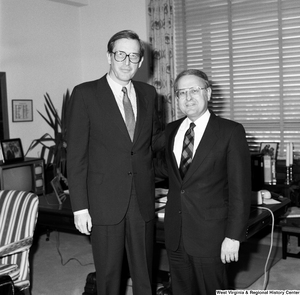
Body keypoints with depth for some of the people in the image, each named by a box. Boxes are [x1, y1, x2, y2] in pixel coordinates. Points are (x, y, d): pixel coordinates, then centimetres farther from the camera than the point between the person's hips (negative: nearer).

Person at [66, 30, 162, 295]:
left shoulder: (148, 93, 7)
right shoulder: (85, 94, -6)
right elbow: (76, 154, -7)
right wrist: (79, 206, -10)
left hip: (143, 199, 4)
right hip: (105, 201, -3)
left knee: (145, 273, 15)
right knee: (108, 273, 10)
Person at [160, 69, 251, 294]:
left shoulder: (230, 132, -8)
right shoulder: (171, 130, 8)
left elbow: (240, 189, -11)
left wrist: (233, 236, -13)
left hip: (210, 234, -5)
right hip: (175, 234, 5)